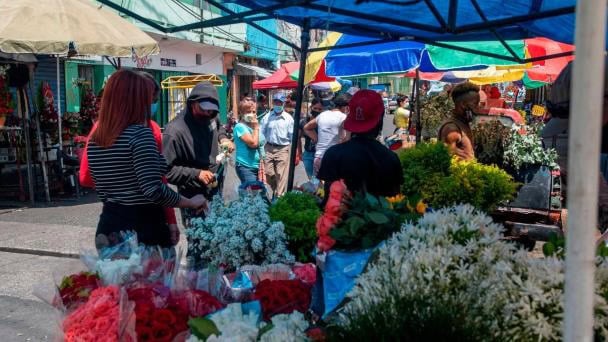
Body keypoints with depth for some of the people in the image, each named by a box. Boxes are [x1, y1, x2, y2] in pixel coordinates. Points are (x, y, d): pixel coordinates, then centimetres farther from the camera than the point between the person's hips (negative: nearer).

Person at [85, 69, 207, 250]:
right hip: (143, 226, -7)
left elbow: (102, 191, 14)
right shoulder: (140, 133, -16)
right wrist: (191, 202, -12)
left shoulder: (94, 139, 7)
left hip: (109, 227, 7)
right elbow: (154, 190, -24)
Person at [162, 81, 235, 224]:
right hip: (194, 201, -7)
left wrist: (223, 138, 4)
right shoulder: (175, 131, -25)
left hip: (216, 191, 7)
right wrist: (196, 174, -29)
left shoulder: (211, 117, -2)